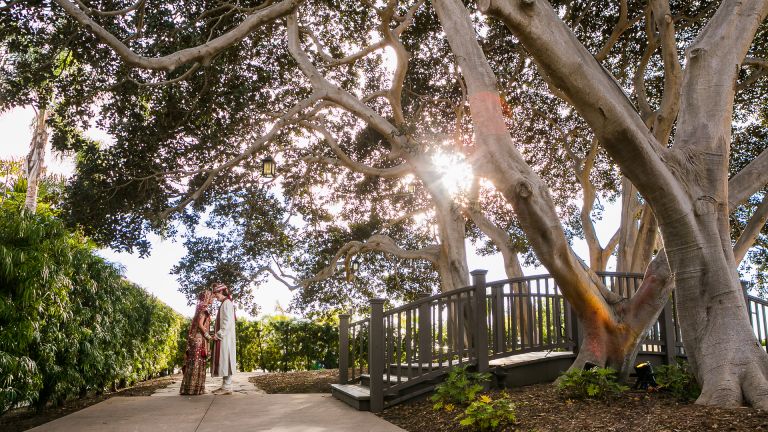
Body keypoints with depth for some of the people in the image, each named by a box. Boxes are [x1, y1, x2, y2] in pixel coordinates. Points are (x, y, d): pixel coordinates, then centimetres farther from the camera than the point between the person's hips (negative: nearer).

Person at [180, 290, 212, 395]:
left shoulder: (202, 309, 18)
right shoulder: (203, 309, -9)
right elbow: (200, 324, -17)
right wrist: (208, 336, -11)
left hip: (198, 339, 9)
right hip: (199, 339, -9)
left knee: (199, 363, 9)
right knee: (197, 363, -8)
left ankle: (195, 388, 11)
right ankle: (193, 388, -7)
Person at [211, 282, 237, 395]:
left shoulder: (227, 303, -8)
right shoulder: (224, 304, 20)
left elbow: (227, 322, -17)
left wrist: (219, 334, -18)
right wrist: (216, 333, 13)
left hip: (225, 337, -10)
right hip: (222, 337, 10)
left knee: (225, 360, -10)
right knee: (223, 361, 8)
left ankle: (227, 387, -10)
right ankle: (225, 386, 10)